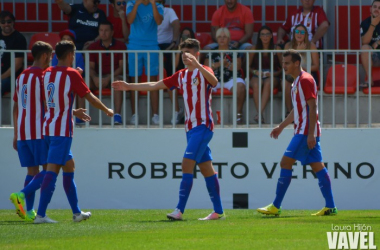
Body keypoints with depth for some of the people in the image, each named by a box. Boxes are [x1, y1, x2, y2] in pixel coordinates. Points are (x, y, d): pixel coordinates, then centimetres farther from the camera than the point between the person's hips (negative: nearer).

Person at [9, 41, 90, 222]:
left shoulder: (22, 77, 15)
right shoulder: (43, 76, -8)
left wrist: (16, 134, 22)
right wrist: (74, 112, 3)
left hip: (22, 132, 7)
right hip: (39, 131, -7)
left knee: (32, 171, 9)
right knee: (48, 170, -4)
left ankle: (29, 211, 0)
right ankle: (21, 195, -22)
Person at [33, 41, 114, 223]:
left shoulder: (47, 73, 10)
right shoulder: (72, 74, -10)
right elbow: (90, 98, -2)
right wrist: (107, 111, 14)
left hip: (48, 128, 8)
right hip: (62, 130, -8)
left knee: (69, 167, 17)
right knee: (52, 170, -10)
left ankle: (77, 212, 23)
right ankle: (40, 214, -15)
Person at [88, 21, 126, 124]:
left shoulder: (120, 46, -1)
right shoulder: (93, 46, 7)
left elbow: (122, 67, -7)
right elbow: (91, 67, 3)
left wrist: (109, 78, -21)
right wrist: (95, 78, -20)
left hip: (115, 75, -2)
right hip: (99, 76, 2)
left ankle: (117, 114, -44)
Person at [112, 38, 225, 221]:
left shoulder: (203, 71, -7)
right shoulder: (181, 76, 16)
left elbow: (214, 82, -31)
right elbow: (155, 85, 21)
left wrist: (197, 65, -44)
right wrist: (128, 86, 19)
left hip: (202, 125, -8)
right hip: (190, 127, 8)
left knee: (187, 164, -16)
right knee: (206, 168, 9)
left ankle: (180, 210, -20)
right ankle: (218, 211, 11)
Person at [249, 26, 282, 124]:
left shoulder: (276, 49, 9)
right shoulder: (254, 49, 11)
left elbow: (283, 68, 9)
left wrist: (273, 73, -9)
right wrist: (255, 72, -7)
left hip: (273, 77, -1)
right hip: (257, 76, 1)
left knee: (268, 83, -37)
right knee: (256, 85, -36)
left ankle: (260, 113, -47)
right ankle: (260, 114, -42)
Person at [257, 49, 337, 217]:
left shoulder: (305, 80, -12)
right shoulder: (297, 82, 19)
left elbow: (312, 107, -18)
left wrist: (311, 133, -23)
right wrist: (281, 126, 30)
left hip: (306, 132, -10)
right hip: (302, 131, 10)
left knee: (285, 163, -10)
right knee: (318, 167, 7)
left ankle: (276, 207, -9)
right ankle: (330, 207, 5)